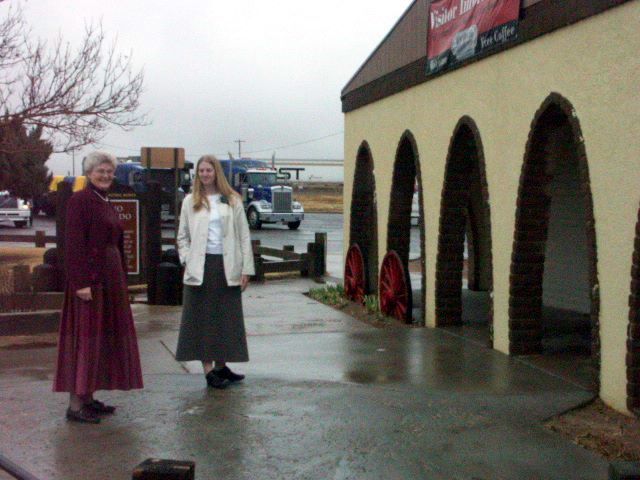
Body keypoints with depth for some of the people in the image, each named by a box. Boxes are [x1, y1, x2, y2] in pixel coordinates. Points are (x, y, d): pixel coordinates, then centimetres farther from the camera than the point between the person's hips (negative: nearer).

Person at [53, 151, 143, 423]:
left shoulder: (106, 203, 17)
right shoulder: (79, 200, -9)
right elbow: (73, 245, -16)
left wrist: (122, 278, 16)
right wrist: (81, 282, -22)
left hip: (111, 278, 9)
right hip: (89, 277, -9)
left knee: (104, 337, 11)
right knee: (85, 338, -7)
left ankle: (88, 397, 19)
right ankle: (75, 404, -2)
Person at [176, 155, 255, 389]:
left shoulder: (232, 201, 5)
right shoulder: (190, 202, 7)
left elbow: (244, 236, 4)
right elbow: (182, 236, 10)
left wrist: (246, 269, -1)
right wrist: (187, 261, -4)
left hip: (227, 267, 1)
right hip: (200, 267, 0)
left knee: (227, 317, 6)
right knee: (202, 319, 1)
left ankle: (221, 365, 18)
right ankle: (208, 369, 5)